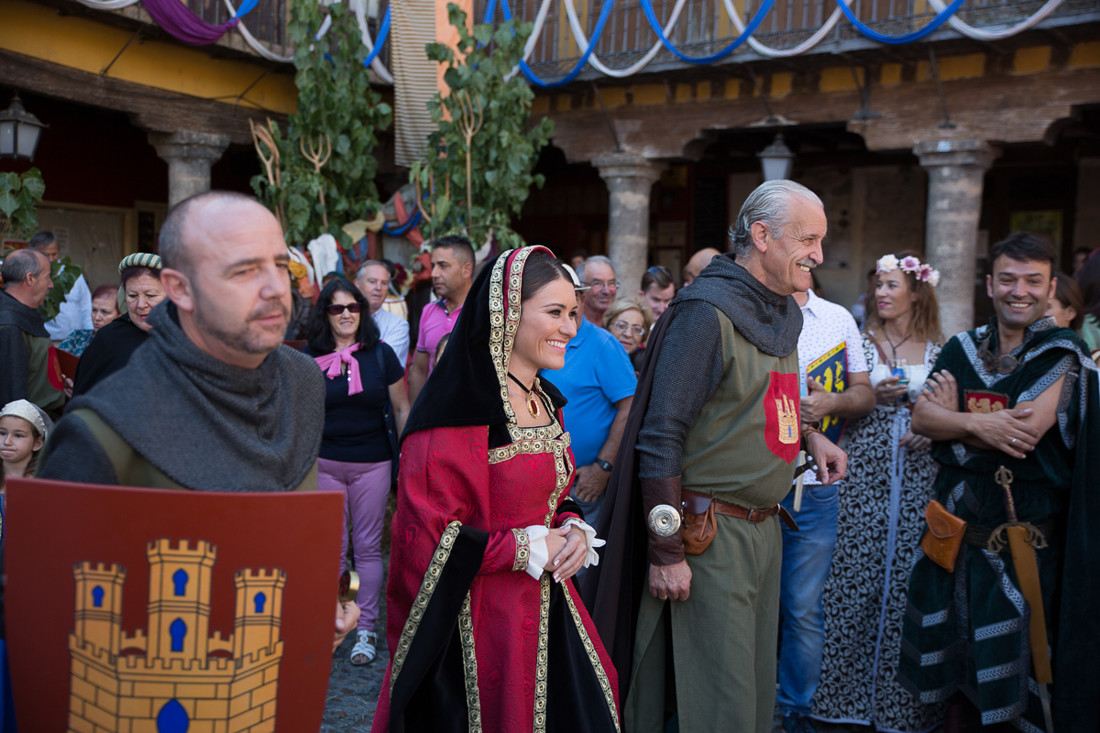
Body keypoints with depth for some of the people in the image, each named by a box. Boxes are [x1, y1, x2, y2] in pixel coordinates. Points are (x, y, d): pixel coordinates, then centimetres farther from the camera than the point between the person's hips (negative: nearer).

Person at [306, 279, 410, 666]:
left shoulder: (381, 354, 0)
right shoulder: (310, 358, 2)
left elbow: (400, 408, 5)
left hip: (373, 463, -1)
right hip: (325, 464, 1)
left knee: (368, 547, 5)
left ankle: (365, 628, 16)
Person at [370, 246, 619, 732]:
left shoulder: (545, 402, 8)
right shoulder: (461, 413, -20)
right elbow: (428, 536, -21)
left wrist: (573, 530, -2)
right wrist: (532, 549, -16)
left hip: (546, 610, 8)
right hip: (475, 624, -8)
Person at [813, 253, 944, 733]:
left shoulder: (938, 351, 7)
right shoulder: (861, 343, 5)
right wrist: (874, 396, -11)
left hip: (918, 475, 1)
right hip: (865, 472, 0)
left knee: (908, 577, 1)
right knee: (856, 575, -1)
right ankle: (850, 690, 13)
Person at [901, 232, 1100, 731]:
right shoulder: (964, 348, 7)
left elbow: (1025, 432, -19)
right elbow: (920, 417, -3)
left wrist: (952, 418, -7)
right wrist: (978, 424, -20)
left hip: (1025, 535, -4)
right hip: (957, 525, 4)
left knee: (1016, 663, 5)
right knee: (957, 655, 15)